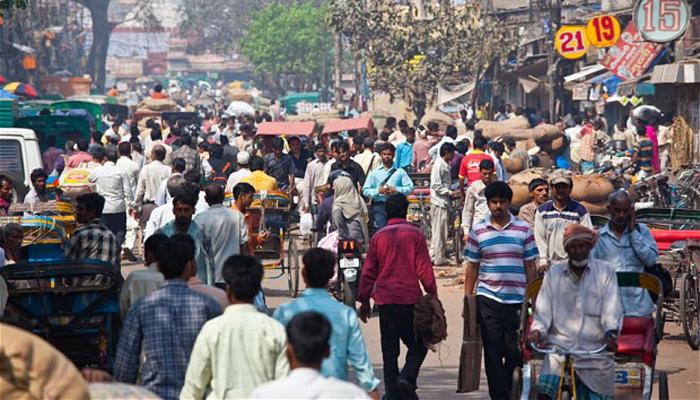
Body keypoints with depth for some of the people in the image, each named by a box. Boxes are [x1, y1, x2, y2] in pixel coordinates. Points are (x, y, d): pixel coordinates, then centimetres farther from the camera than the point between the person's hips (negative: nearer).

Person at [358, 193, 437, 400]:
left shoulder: (379, 236, 6)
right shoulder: (415, 234, -1)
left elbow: (368, 271, 8)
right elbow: (424, 268, -5)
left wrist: (364, 301, 16)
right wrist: (432, 294, 2)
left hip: (384, 299, 3)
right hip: (410, 298, -3)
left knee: (389, 350, 9)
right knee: (418, 344, 6)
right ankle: (407, 378, -17)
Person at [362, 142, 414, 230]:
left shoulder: (400, 172, 6)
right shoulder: (374, 173, 8)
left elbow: (410, 188, 1)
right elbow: (365, 191, 4)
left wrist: (396, 190, -12)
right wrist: (378, 191, -12)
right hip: (379, 206, 0)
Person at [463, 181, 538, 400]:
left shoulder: (523, 230, 5)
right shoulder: (478, 230, 5)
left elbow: (530, 267, 7)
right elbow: (472, 268, 9)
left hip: (517, 301, 0)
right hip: (488, 300, 0)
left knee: (516, 352, 5)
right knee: (493, 353, -1)